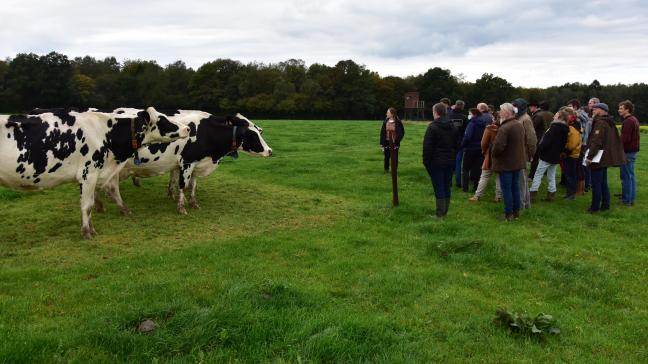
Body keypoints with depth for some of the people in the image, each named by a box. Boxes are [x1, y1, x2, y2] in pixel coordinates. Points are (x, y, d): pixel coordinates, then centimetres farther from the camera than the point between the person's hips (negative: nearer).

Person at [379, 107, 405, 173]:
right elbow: (382, 132, 3)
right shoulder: (385, 122, -1)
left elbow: (402, 132, -3)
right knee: (387, 157, 11)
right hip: (386, 142, 2)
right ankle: (386, 170, 26)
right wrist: (381, 143, 0)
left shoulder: (398, 122, -9)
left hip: (395, 143, -2)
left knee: (394, 157, 7)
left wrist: (397, 139, -14)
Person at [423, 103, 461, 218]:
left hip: (436, 162, -6)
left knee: (439, 188, -3)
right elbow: (457, 145, 13)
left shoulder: (432, 127, -14)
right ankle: (445, 212, 21)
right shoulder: (454, 127, 9)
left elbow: (427, 146, -15)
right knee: (447, 187, 13)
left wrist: (426, 161, -7)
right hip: (450, 162, 6)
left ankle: (440, 214, 0)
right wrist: (452, 156, 18)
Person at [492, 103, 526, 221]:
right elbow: (523, 142, 17)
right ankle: (516, 212, 23)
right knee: (515, 188, 16)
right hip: (518, 161, 9)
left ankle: (509, 214, 6)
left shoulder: (504, 128, -24)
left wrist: (494, 155, -10)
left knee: (506, 189, 0)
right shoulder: (520, 125, 8)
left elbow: (498, 146, -29)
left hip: (506, 163, -9)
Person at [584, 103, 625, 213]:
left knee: (596, 183, -4)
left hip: (598, 158, -10)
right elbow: (615, 141, 20)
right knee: (603, 183, 16)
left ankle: (595, 207, 0)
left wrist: (589, 156, -22)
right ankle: (605, 204, 22)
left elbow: (596, 142, -24)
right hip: (605, 157, 10)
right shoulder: (609, 123, 14)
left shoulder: (600, 123, -17)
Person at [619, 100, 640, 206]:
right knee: (631, 175, 16)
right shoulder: (634, 119, 14)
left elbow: (625, 139, -24)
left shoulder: (628, 121, -19)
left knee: (626, 177, -4)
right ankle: (632, 198, 24)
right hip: (633, 150, 10)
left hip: (628, 151, -10)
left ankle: (626, 200, 1)